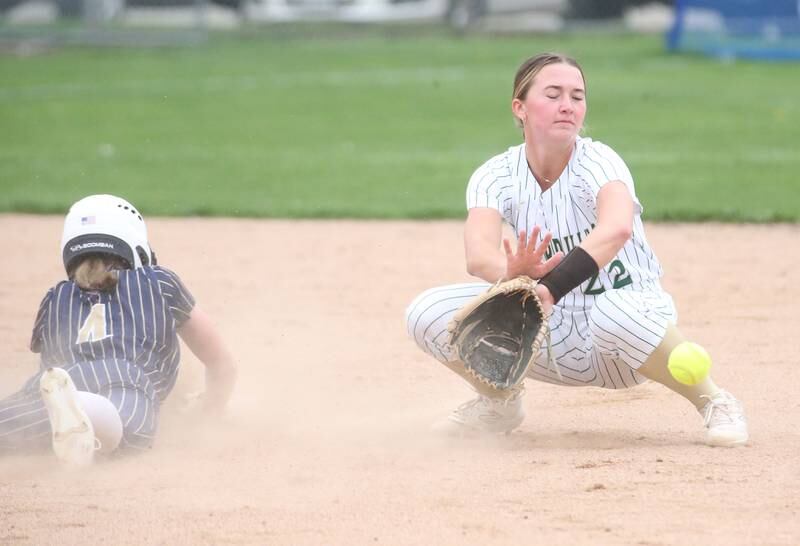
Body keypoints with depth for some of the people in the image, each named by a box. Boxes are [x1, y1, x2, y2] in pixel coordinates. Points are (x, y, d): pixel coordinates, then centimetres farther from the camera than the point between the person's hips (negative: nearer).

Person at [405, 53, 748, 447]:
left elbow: (618, 227, -41)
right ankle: (501, 400, 14)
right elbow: (478, 252, -28)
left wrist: (550, 289, -53)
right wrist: (514, 274, -51)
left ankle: (713, 402, -14)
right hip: (555, 336, 4)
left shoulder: (597, 162, -17)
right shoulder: (496, 176, -7)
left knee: (614, 312, -40)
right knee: (428, 313, -15)